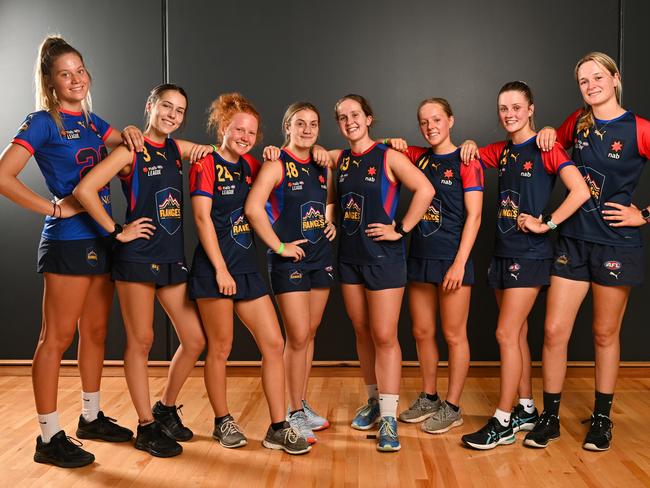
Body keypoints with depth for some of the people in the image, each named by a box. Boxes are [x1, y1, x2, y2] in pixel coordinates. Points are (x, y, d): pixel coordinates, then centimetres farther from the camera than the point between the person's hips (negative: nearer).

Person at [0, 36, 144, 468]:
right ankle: (50, 438, 7)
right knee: (57, 338, -2)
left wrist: (129, 133, 1)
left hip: (101, 239, 8)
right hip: (68, 241, -8)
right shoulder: (43, 123, -8)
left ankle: (91, 417, 30)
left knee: (96, 332, 15)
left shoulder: (91, 121, 13)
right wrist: (55, 208, -15)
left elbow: (126, 143, 24)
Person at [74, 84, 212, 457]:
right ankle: (146, 427, 15)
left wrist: (205, 151, 5)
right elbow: (85, 190, -17)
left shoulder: (175, 148, 11)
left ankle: (166, 409, 27)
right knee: (141, 341, 2)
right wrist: (118, 231, -13)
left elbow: (216, 153, 28)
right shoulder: (132, 150, -7)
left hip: (173, 258, 7)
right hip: (138, 258, -7)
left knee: (195, 340, 7)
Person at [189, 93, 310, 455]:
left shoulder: (250, 166, 13)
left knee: (274, 344, 2)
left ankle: (278, 428, 9)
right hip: (214, 269, -7)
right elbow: (203, 217, -12)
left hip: (247, 268, 7)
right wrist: (221, 269, -16)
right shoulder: (207, 164, -5)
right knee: (221, 348, 4)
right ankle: (223, 422, 22)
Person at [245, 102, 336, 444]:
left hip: (320, 256, 6)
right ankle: (295, 414, 11)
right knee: (297, 337, -4)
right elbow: (253, 208, -22)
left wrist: (330, 222, 8)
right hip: (289, 260, -6)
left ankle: (302, 405, 27)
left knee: (309, 335, 13)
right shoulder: (277, 165, -10)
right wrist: (279, 246, -19)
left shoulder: (323, 166, 9)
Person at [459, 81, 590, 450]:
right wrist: (469, 145, 3)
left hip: (530, 253, -7)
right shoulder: (502, 151, 10)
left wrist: (546, 224, -17)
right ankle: (527, 409, 25)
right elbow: (468, 156, 23)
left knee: (507, 334, -8)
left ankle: (503, 423, 1)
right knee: (518, 333, 13)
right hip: (505, 250, 7)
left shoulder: (545, 148, -10)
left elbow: (581, 192, -19)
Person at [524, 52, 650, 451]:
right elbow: (555, 145, 27)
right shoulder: (578, 122, 6)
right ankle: (550, 418, 14)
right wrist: (548, 133, 6)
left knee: (605, 334, 9)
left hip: (616, 244, -3)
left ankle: (602, 419, 26)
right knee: (554, 331, 0)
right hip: (574, 240, 4)